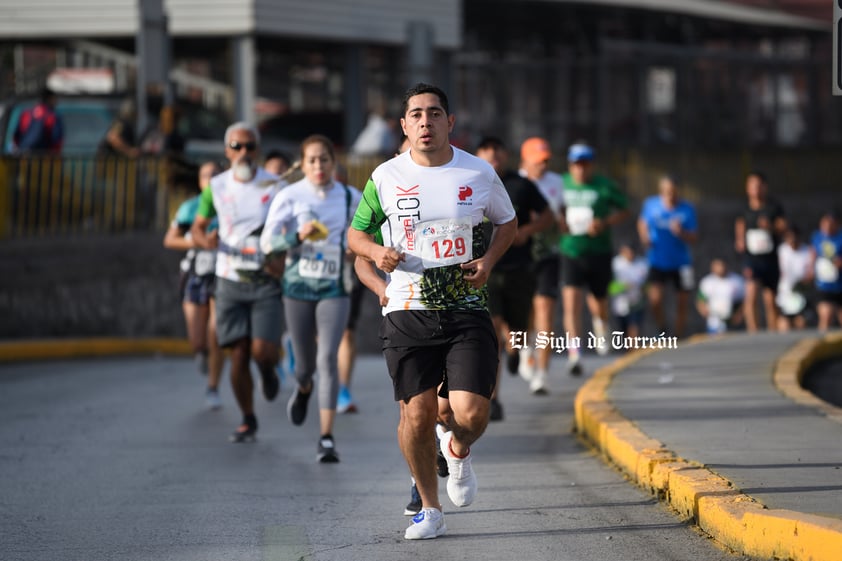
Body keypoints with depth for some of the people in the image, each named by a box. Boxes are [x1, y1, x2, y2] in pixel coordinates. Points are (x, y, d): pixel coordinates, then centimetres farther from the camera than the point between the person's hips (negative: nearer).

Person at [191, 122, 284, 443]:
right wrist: (206, 240, -13)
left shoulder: (274, 187, -3)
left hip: (266, 282, -2)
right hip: (230, 283, 2)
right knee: (238, 356, -1)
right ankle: (248, 421, 15)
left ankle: (268, 370, 24)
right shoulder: (217, 187, 4)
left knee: (262, 351, -14)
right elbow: (197, 227, 12)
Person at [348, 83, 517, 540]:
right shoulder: (385, 177, 3)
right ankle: (429, 510, 18)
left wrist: (488, 260, 1)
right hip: (408, 312, 0)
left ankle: (458, 451, 26)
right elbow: (356, 234, 14)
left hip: (466, 310, 0)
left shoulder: (480, 174, 3)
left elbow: (507, 222, 19)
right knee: (417, 414, -2)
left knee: (471, 415, -12)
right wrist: (376, 251, -8)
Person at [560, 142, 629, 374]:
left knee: (598, 303, 12)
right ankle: (574, 353, -18)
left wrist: (605, 223, -13)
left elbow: (624, 210, 5)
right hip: (569, 252, 0)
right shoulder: (561, 184, 3)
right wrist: (558, 221, -6)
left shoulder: (604, 187, -3)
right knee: (571, 300, -16)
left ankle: (600, 324, 51)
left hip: (599, 252, 0)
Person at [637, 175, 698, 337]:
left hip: (680, 262, 0)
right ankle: (661, 329, 8)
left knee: (682, 302, 6)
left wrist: (681, 233, -27)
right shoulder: (651, 204, -2)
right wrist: (644, 237, -3)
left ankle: (679, 338, 21)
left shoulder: (687, 209, -6)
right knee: (655, 299, -17)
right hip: (657, 261, 0)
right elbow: (642, 223, 17)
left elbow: (694, 238, -7)